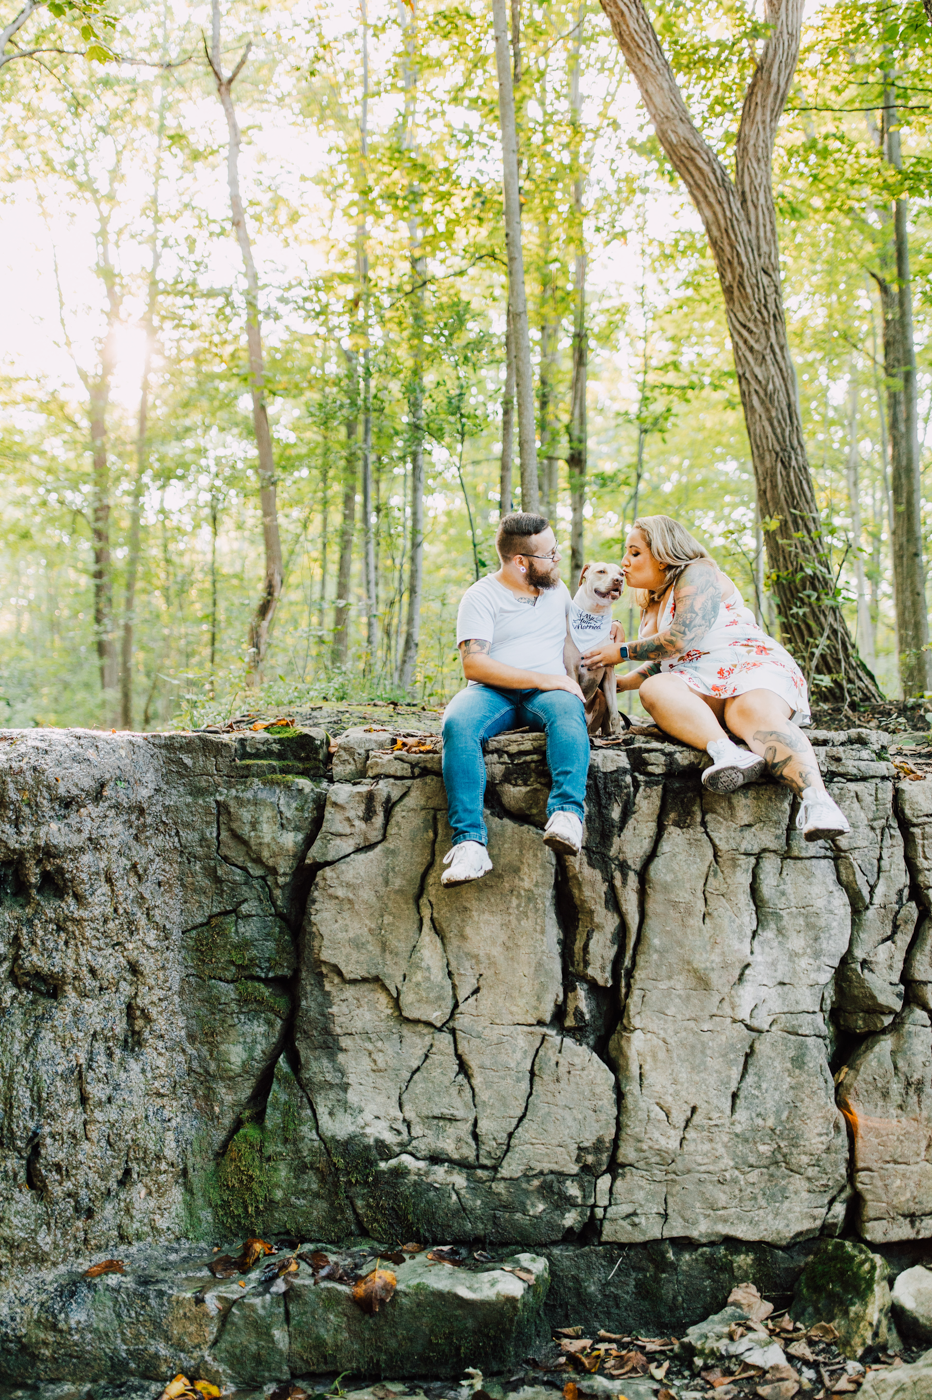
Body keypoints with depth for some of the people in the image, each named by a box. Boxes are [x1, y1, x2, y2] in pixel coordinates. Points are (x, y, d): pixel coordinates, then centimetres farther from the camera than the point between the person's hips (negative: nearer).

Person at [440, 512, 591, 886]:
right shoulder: (481, 596, 1)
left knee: (567, 711, -35)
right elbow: (473, 664, -11)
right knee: (458, 724, -37)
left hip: (547, 690, 3)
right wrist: (540, 679, -17)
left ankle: (567, 813, -52)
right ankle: (469, 840, -44)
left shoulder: (557, 589, 20)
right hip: (492, 692, -3)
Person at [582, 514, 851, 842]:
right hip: (696, 687, 6)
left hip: (750, 665, -6)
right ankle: (725, 752, -56)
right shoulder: (652, 606, 30)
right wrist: (616, 683, 28)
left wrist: (623, 652, 2)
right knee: (653, 688, -28)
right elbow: (660, 666, 39)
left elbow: (679, 640, -10)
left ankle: (816, 799, -65)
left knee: (755, 711, -40)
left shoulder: (698, 573, 2)